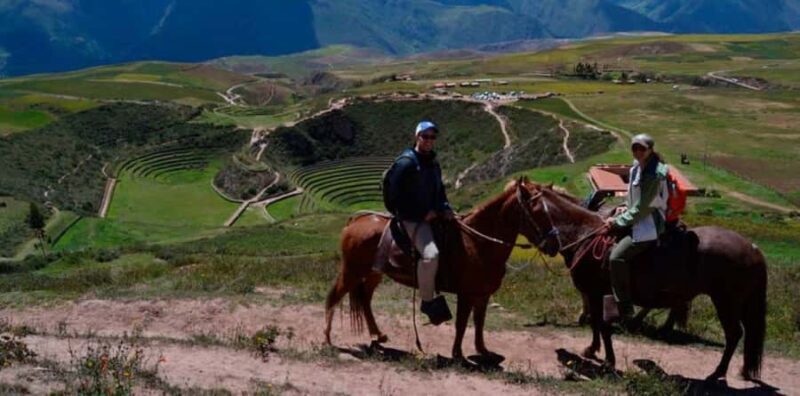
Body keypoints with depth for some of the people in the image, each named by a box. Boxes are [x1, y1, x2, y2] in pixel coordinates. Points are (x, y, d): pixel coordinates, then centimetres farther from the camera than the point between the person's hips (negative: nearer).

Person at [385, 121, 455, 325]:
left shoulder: (433, 164, 15)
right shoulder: (405, 163, -11)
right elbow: (396, 197, -15)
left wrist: (445, 209, 4)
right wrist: (422, 214, -15)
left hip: (432, 216, 9)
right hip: (411, 219, -9)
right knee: (430, 254, -30)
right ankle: (428, 302, -15)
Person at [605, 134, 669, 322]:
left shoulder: (655, 174, -20)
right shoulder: (637, 168, 9)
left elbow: (642, 207, -21)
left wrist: (619, 221, -17)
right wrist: (625, 210, 7)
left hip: (650, 224, -11)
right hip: (638, 218, 11)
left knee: (618, 255, -23)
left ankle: (624, 309, -19)